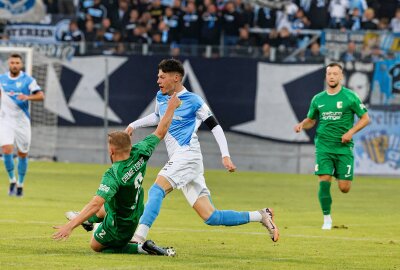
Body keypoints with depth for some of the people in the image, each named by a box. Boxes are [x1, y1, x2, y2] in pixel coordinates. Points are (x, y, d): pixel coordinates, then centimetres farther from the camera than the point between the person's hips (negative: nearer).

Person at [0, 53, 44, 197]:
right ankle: (12, 180, 1)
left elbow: (41, 95, -15)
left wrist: (27, 97, -32)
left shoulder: (28, 80, -5)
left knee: (23, 154, 5)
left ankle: (20, 184, 22)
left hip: (22, 121, -1)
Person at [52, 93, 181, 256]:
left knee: (96, 246, 15)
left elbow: (96, 204, -47)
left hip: (119, 226, -8)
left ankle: (141, 249, 1)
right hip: (135, 211, 8)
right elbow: (160, 132, -8)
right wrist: (171, 107, 6)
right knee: (104, 209, 35)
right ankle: (88, 220, 68)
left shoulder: (113, 176, -38)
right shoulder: (139, 154, -21)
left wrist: (70, 226, -50)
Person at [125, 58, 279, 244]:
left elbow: (215, 126, -5)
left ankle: (138, 237, -36)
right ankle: (261, 216, 9)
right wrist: (133, 125, 28)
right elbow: (157, 117, 38)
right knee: (210, 217, 1)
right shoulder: (161, 97, 16)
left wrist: (226, 156, -13)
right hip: (178, 160, 8)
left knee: (157, 189, -26)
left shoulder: (193, 101, -5)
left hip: (187, 155, -7)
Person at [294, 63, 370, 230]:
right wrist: (302, 125, -2)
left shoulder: (350, 97, -2)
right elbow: (311, 120, 21)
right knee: (324, 182, -13)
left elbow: (365, 118, 2)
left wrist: (351, 132, -12)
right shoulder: (318, 99, 7)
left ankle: (340, 176, 35)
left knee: (344, 188, -3)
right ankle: (327, 218, 2)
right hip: (323, 146, 2)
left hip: (344, 147, -2)